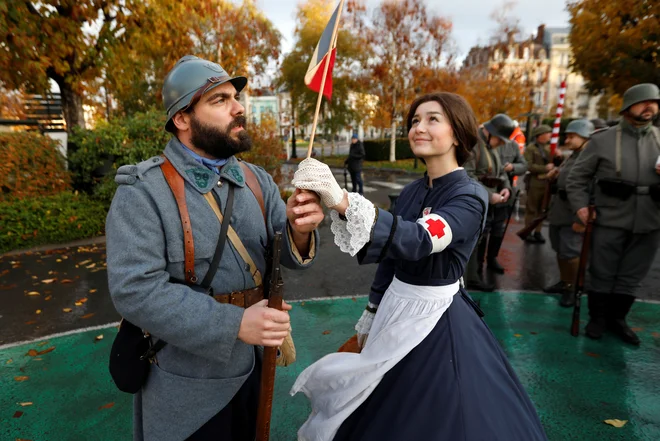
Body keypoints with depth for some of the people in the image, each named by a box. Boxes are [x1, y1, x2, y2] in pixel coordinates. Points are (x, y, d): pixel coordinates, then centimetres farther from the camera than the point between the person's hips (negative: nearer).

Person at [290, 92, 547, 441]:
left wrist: (341, 201, -53)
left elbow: (419, 239, -39)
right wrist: (370, 316, 12)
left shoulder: (470, 196, -19)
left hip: (435, 320, -6)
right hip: (395, 308, 7)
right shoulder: (411, 191, 2)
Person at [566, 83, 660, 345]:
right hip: (610, 221, -3)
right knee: (602, 274, 8)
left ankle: (617, 318, 31)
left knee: (632, 276, 14)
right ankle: (597, 318, 26)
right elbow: (577, 177, 0)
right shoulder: (603, 140, -2)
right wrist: (580, 206, -11)